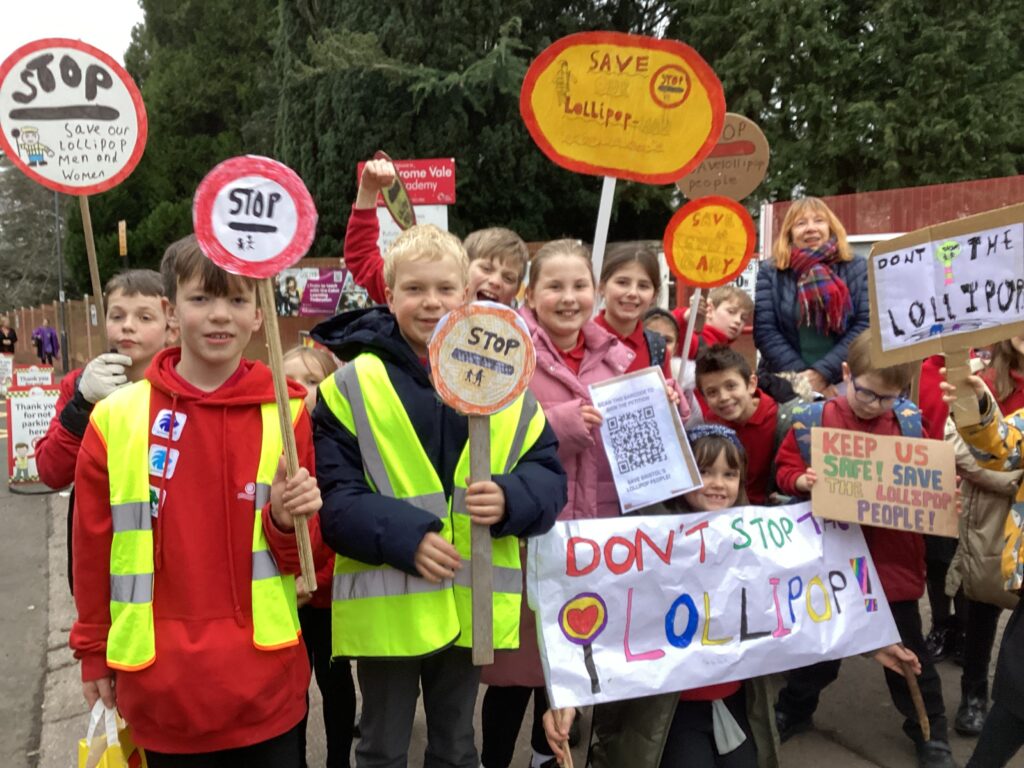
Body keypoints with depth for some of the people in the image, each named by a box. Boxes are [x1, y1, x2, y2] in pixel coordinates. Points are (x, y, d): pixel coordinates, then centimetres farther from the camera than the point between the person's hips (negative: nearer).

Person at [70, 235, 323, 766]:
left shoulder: (286, 413, -4)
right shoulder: (116, 418, -5)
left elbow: (302, 556, 3)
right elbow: (93, 548, 5)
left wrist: (289, 523, -17)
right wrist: (95, 656, 11)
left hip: (265, 680, 0)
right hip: (162, 687, 0)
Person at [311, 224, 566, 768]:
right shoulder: (352, 385, -7)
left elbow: (548, 473, 1)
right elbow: (331, 495, -11)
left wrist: (509, 501, -19)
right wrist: (404, 536, -23)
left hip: (471, 602, 3)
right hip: (386, 604, -2)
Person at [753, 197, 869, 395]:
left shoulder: (857, 268, 5)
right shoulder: (770, 273, 3)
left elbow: (866, 325, -3)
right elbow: (765, 331, -4)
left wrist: (823, 372, -14)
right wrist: (804, 378, -13)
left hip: (847, 383, 1)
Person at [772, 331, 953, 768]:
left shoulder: (910, 423, -5)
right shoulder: (813, 420, -10)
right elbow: (785, 467, -4)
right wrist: (799, 481, -24)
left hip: (893, 561, 1)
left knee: (906, 650, 17)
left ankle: (929, 731, 38)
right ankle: (794, 710, 41)